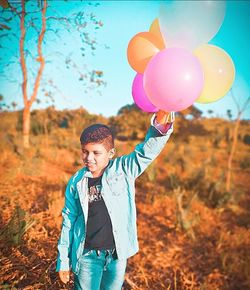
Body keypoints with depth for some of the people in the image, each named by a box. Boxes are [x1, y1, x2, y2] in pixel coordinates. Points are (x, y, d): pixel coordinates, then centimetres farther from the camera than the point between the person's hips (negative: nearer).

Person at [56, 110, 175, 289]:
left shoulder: (124, 170, -7)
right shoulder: (76, 182, -4)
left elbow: (147, 151, -20)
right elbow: (69, 220, 2)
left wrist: (160, 125, -39)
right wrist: (63, 260, 6)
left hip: (118, 253, 0)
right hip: (87, 255, 0)